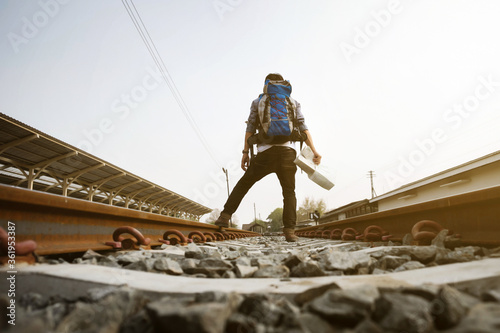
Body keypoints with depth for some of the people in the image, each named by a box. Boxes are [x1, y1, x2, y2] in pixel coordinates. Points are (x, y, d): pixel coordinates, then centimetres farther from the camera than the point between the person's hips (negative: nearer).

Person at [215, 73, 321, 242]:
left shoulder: (257, 102, 15)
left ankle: (225, 216, 10)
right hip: (288, 153, 1)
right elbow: (303, 128, 6)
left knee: (244, 183, 14)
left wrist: (245, 152, 6)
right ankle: (289, 230, -4)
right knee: (289, 192, 8)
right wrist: (314, 151, 3)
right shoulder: (294, 103, 17)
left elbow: (250, 129, 5)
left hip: (265, 153, 0)